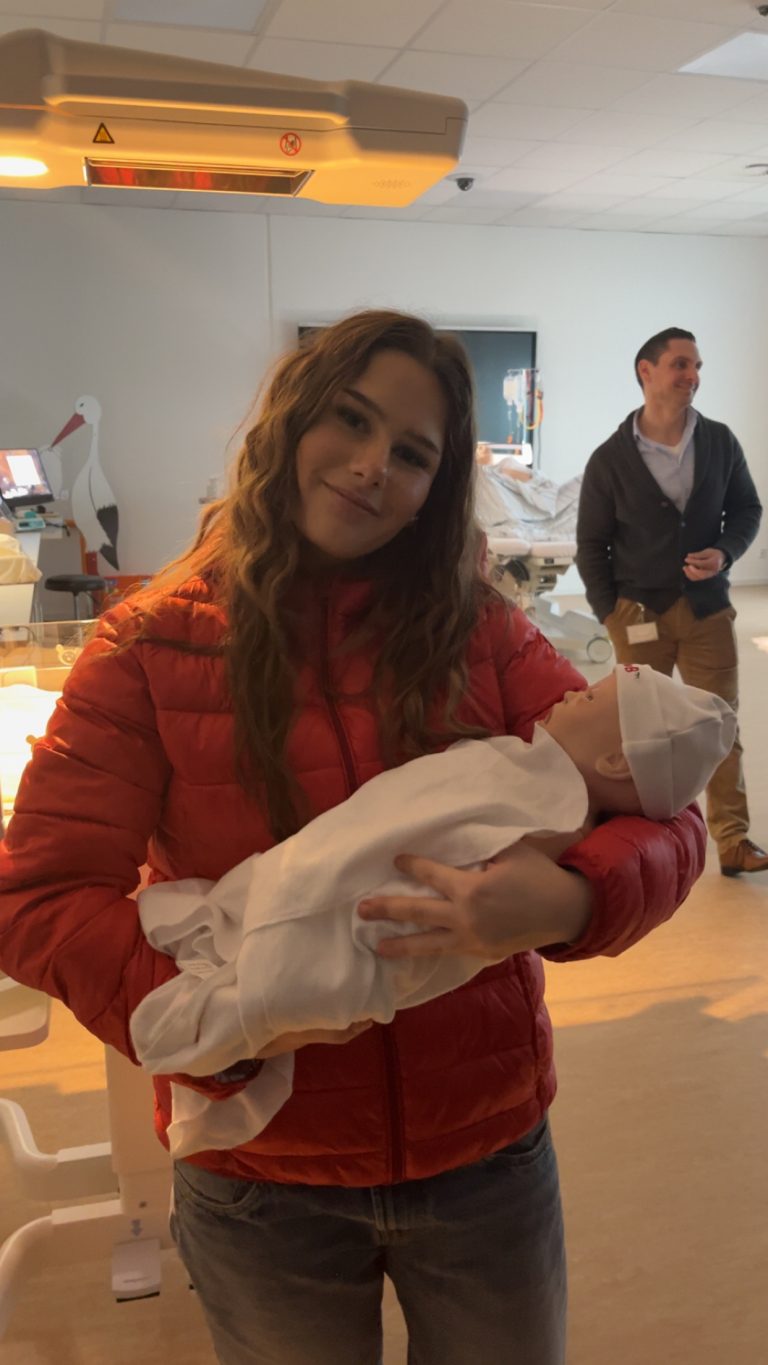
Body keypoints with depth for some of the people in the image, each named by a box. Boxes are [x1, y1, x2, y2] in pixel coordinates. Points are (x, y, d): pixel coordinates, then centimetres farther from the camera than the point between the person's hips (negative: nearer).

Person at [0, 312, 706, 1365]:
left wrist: (572, 900, -30)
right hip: (259, 1178, -1)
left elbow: (663, 817, -8)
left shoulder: (479, 634, -5)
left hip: (486, 1150, 2)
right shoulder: (154, 645, -9)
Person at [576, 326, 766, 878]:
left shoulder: (720, 442, -1)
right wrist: (610, 614, -6)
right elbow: (591, 544, -1)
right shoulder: (610, 459, -7)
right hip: (638, 612, -2)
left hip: (708, 608, 2)